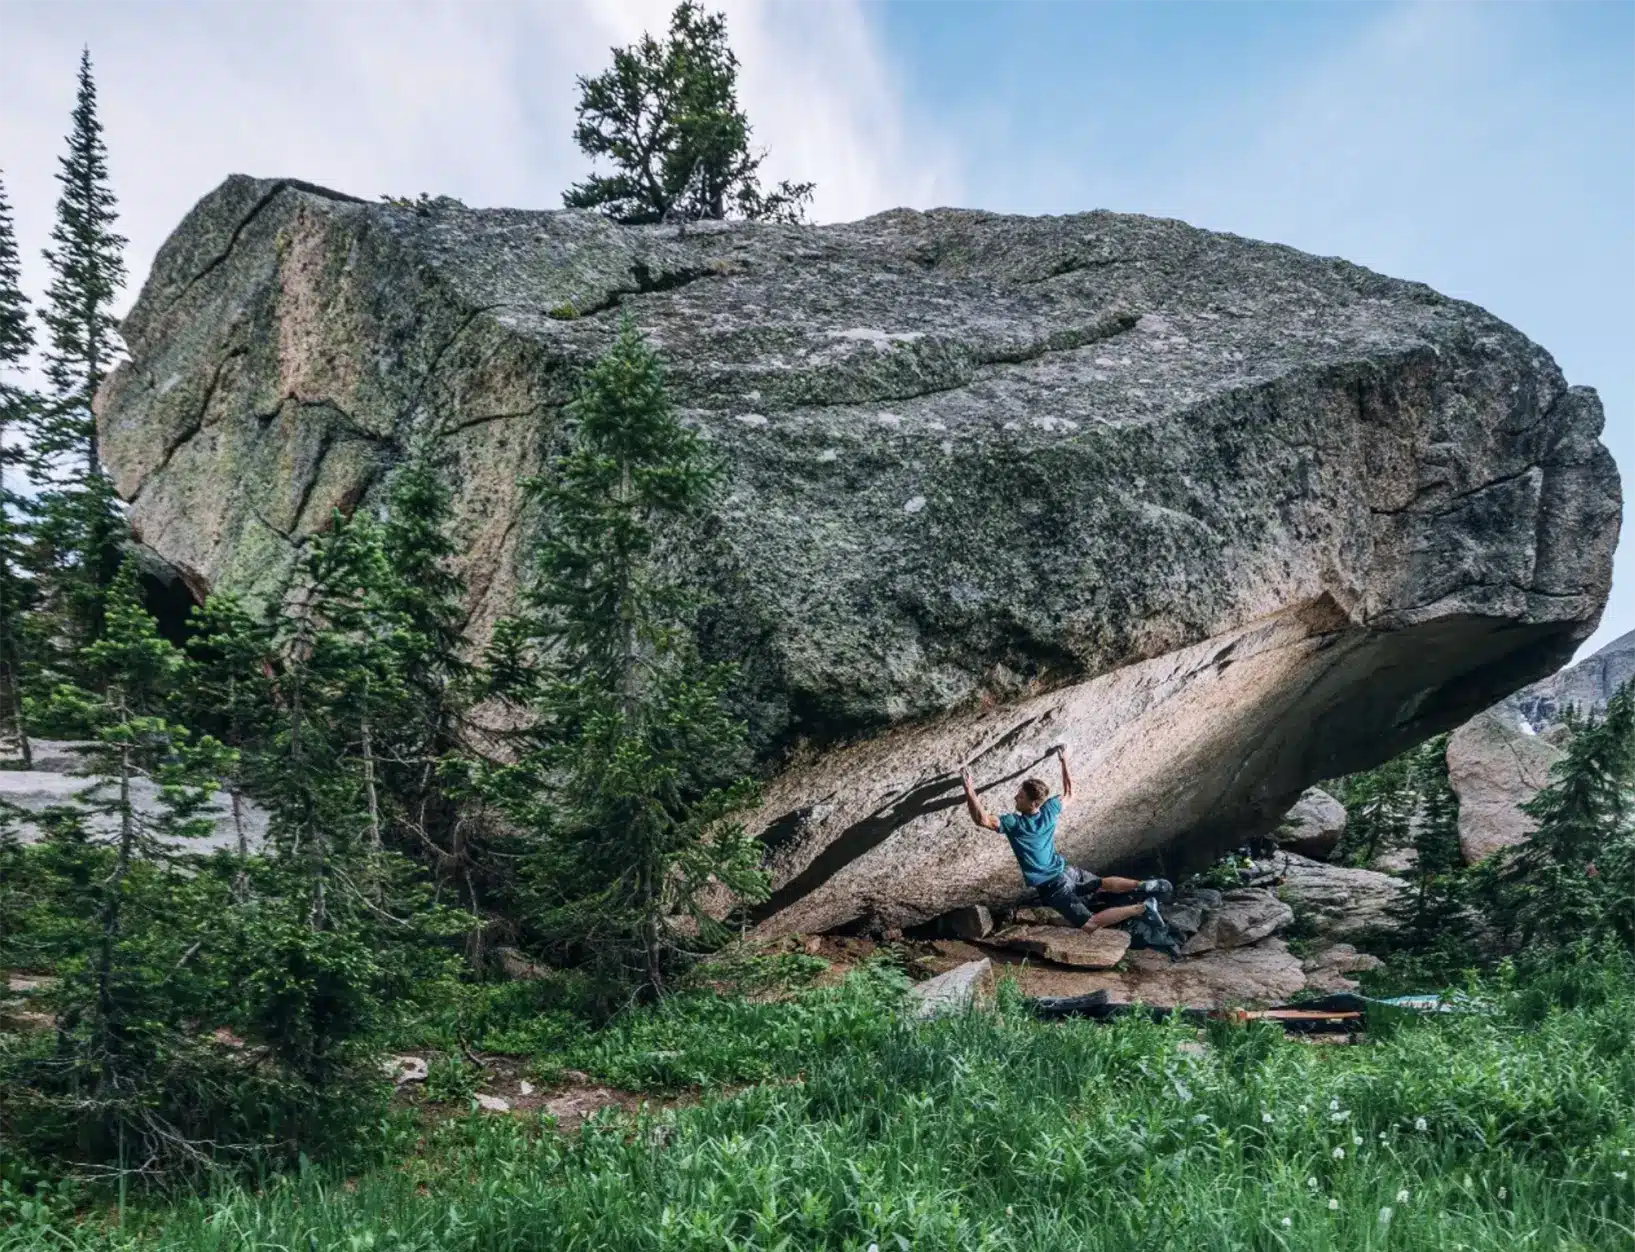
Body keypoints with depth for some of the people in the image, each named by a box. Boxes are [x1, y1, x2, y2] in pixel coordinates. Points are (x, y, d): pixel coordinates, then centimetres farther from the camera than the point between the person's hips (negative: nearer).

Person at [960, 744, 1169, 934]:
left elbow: (981, 819, -34)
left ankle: (1142, 908, -11)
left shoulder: (1014, 823, -26)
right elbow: (1069, 794, 12)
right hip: (1067, 870, 7)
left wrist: (969, 790, -36)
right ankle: (1144, 886, 11)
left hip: (1052, 885, -6)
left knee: (1090, 924, -1)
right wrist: (1064, 762, 11)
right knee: (1102, 883, 32)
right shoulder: (1050, 809, -9)